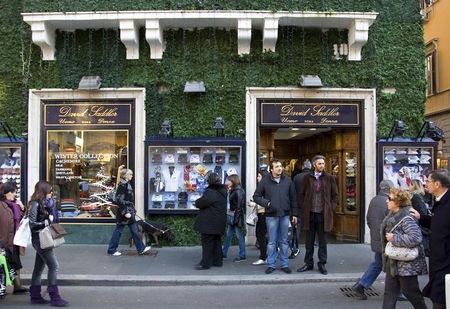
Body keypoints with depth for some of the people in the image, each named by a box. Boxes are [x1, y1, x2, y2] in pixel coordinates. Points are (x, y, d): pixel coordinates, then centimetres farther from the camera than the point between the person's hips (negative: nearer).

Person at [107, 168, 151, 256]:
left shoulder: (127, 184, 12)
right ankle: (112, 250, 15)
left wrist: (133, 211, 21)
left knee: (134, 230, 10)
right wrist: (125, 212, -22)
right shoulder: (122, 185, -17)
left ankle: (141, 249, 14)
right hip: (124, 212, -9)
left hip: (129, 212, 9)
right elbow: (119, 200, -21)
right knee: (118, 230, 2)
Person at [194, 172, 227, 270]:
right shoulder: (222, 191, 9)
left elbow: (199, 203, -20)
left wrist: (197, 202, 2)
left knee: (207, 243, -2)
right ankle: (217, 261, 22)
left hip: (209, 223, -8)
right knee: (217, 241, 16)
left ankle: (205, 263, 2)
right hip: (219, 222, 9)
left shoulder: (210, 192, -20)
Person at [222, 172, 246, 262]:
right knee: (228, 234, 14)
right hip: (231, 215, 9)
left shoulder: (238, 191, -15)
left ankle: (242, 255, 7)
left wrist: (236, 218, -19)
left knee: (239, 235, -1)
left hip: (236, 216, -9)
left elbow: (239, 206, -18)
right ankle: (224, 253, 22)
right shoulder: (233, 190, 11)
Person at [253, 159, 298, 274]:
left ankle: (284, 264, 20)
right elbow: (256, 196, 1)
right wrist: (266, 203, -15)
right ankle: (271, 265, 16)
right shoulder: (265, 181, -3)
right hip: (271, 216, -2)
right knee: (272, 242, 5)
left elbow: (293, 198, 8)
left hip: (285, 215, 2)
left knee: (284, 241, 11)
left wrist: (294, 214, 6)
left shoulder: (287, 180, 4)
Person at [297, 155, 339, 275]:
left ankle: (322, 264, 18)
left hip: (323, 214, -1)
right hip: (309, 214, 1)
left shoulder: (330, 178, 3)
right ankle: (308, 263, 21)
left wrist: (331, 208, -1)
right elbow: (301, 194, 10)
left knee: (323, 241, 7)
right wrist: (303, 207, 2)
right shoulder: (307, 178, 4)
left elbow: (335, 195, 6)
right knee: (309, 241, 9)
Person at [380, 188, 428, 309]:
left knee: (410, 291, 7)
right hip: (393, 262, 9)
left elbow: (415, 238, -34)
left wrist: (394, 239, -26)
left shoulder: (406, 218, -23)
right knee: (390, 291, 11)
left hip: (406, 263, -9)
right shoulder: (392, 216, 7)